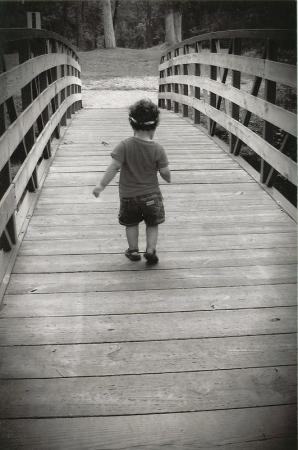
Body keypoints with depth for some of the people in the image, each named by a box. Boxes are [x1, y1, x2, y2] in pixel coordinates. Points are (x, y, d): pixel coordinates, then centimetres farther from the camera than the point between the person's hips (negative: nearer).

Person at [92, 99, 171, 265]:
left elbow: (114, 166, -18)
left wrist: (101, 185, -11)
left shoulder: (125, 146, -15)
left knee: (131, 223, 21)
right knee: (152, 224, 17)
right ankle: (151, 250, 9)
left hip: (128, 195, 1)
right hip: (151, 195, 0)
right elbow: (165, 172, -8)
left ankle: (133, 250, 25)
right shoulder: (158, 149, -13)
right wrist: (169, 178, 15)